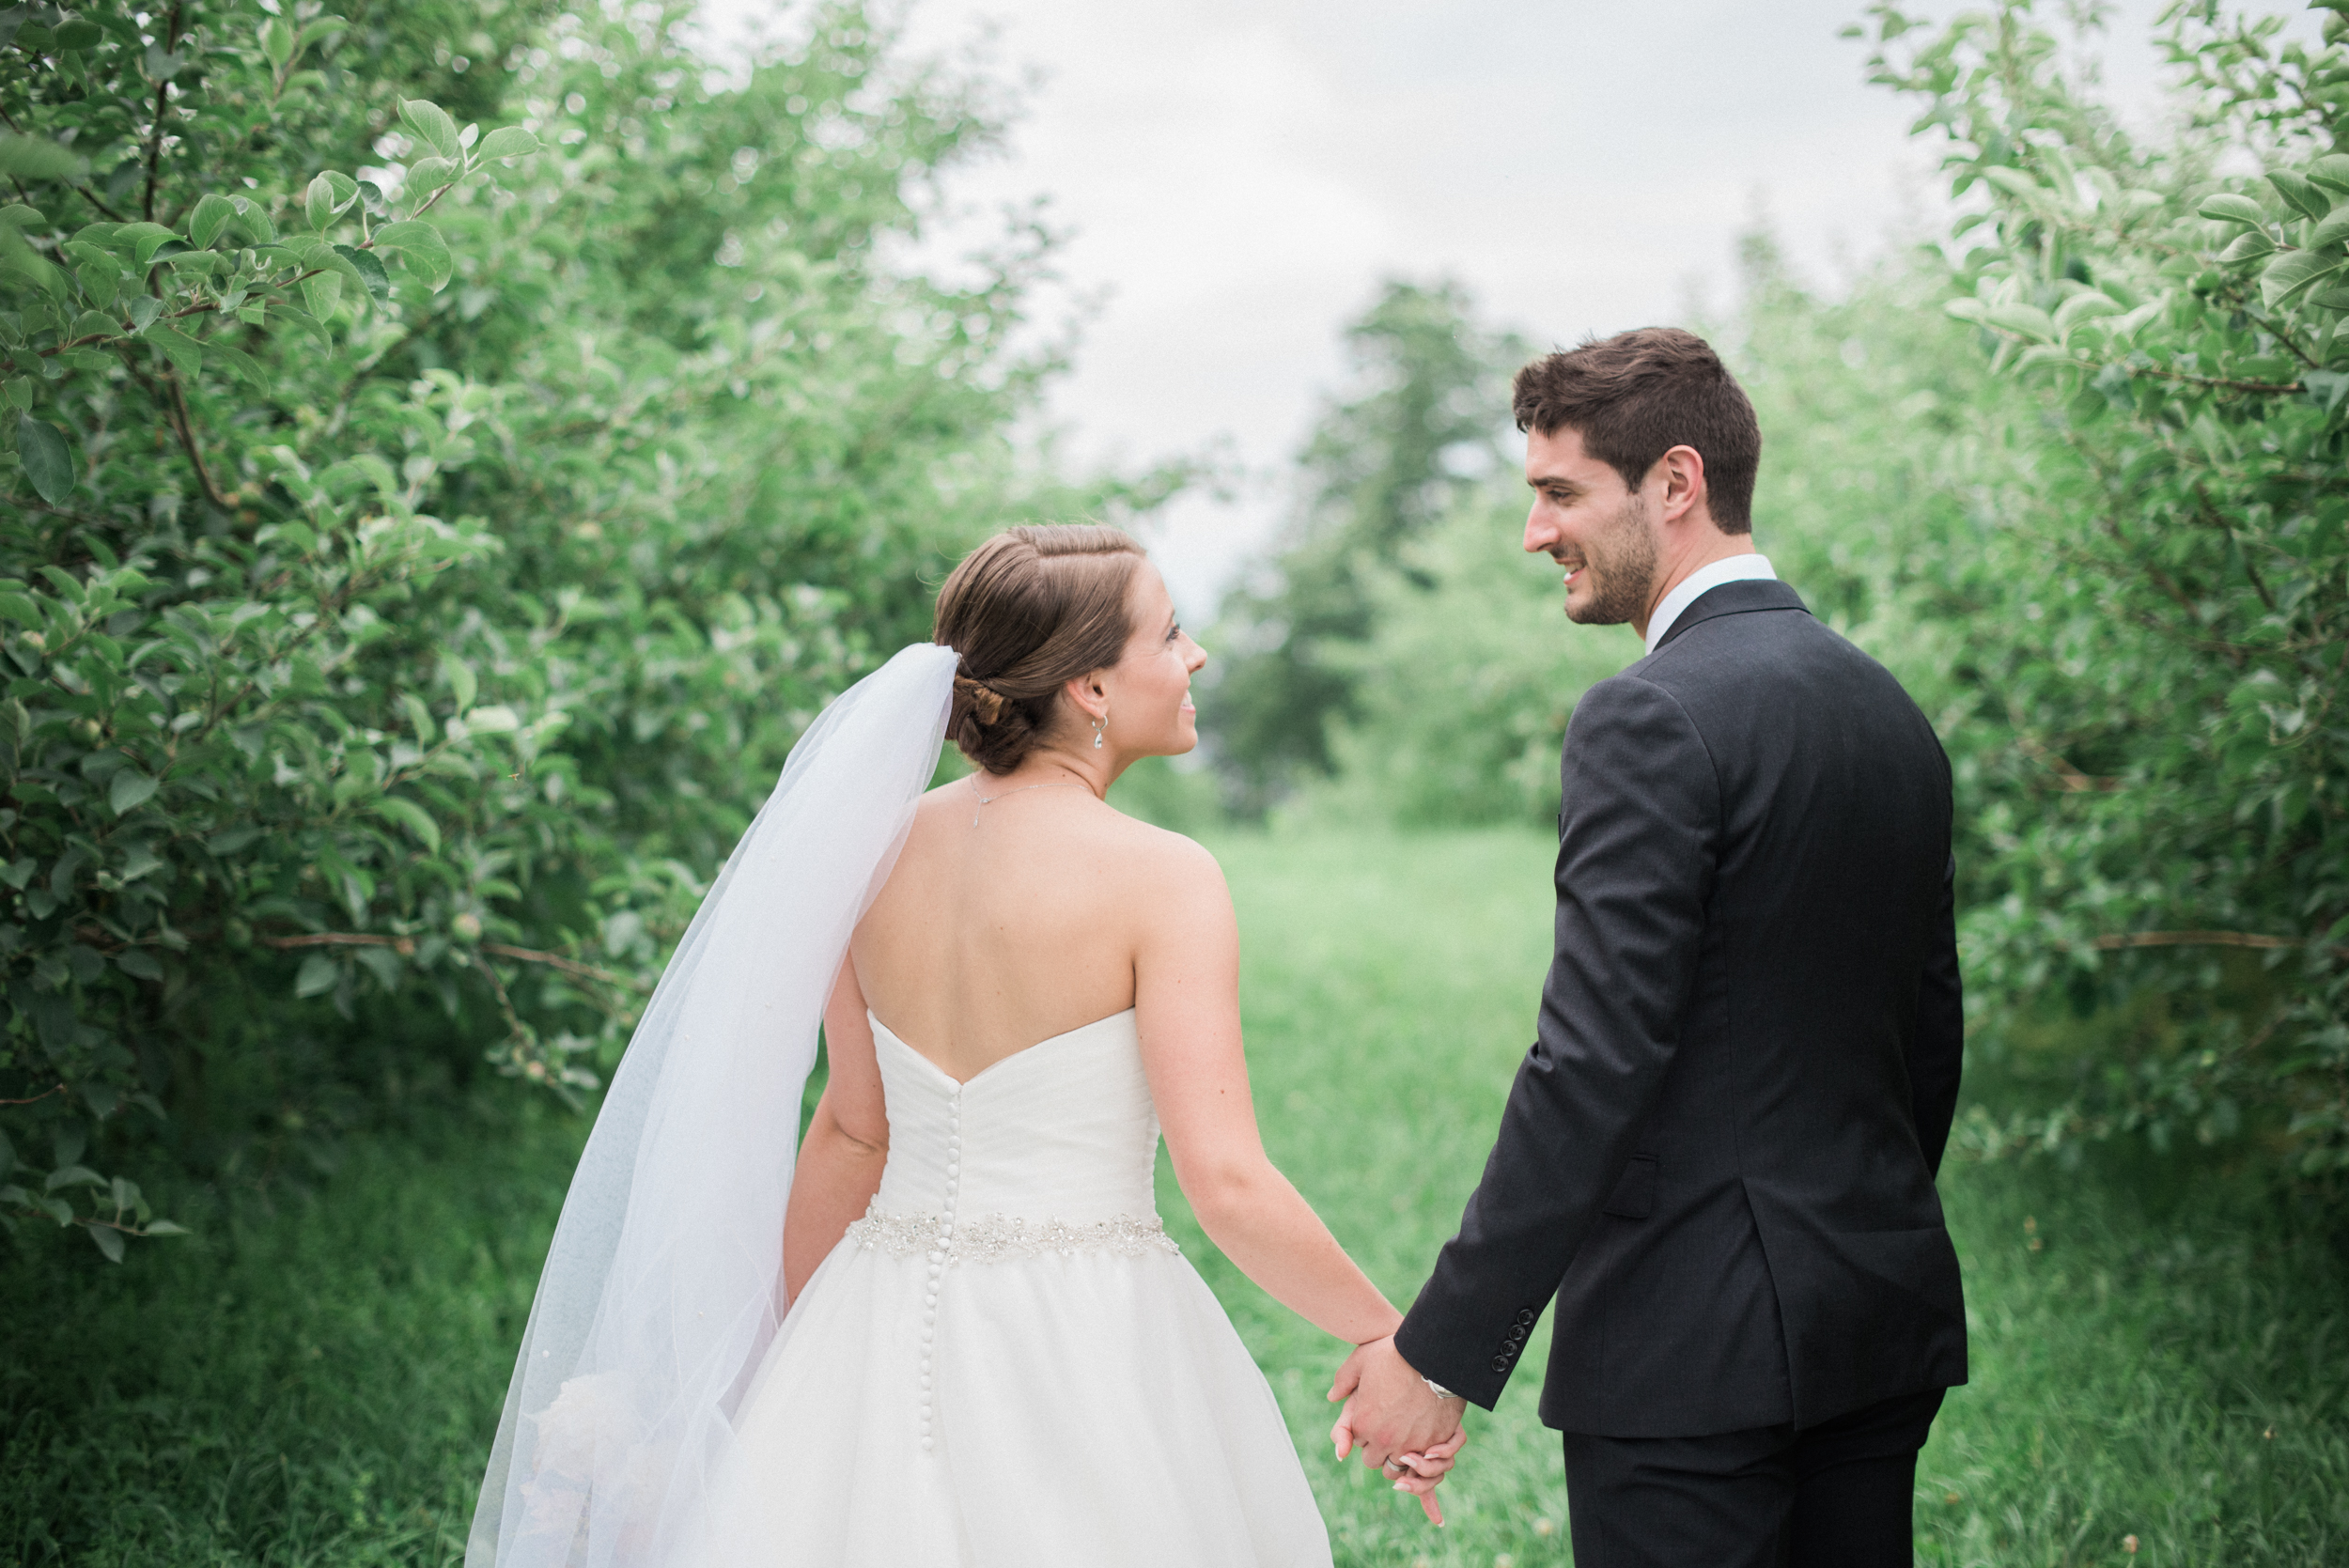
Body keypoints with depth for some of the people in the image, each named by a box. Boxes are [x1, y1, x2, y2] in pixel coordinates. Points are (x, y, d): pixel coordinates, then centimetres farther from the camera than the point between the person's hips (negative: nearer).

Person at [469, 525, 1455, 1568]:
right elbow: (1228, 1186, -18)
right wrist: (1397, 1343, -6)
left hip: (886, 1321, 5)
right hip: (1088, 1353, -5)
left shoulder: (877, 847, 1)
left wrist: (782, 1355, 21)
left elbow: (850, 1133, 9)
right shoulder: (1161, 877, -15)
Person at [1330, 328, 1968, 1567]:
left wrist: (1440, 1352, -18)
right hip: (1884, 1327, 8)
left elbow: (1592, 1067, -21)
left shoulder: (1652, 717, -15)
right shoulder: (1892, 710, 11)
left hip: (1696, 1339, -8)